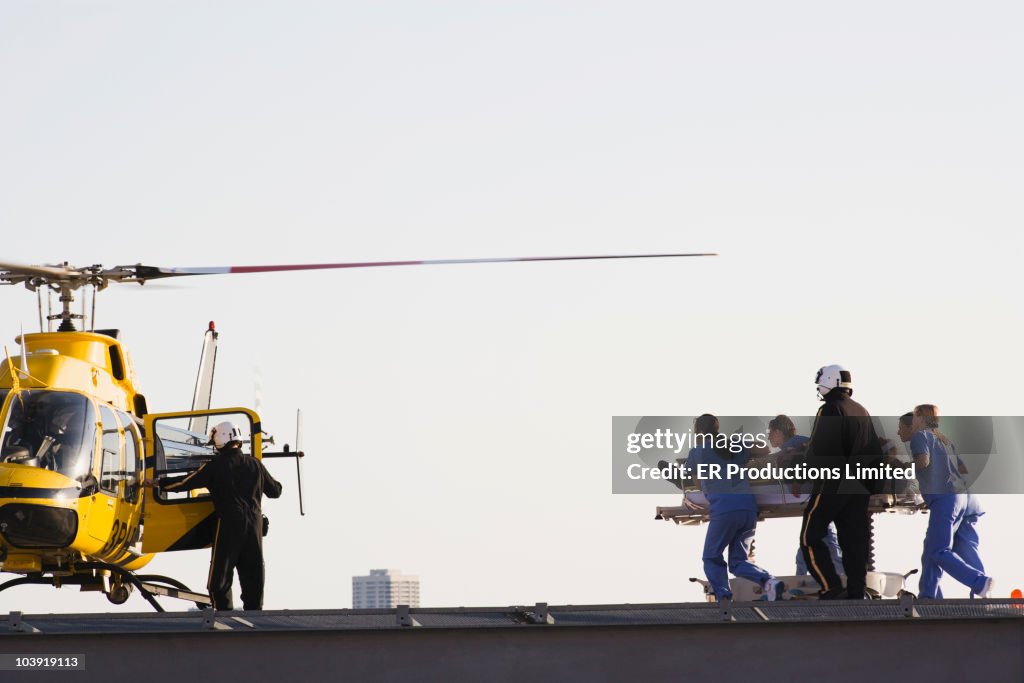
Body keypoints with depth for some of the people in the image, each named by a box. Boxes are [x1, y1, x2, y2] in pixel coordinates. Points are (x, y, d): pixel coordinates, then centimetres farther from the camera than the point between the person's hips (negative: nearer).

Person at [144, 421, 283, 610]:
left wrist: (157, 483, 7)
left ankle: (224, 611, -4)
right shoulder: (255, 465, 6)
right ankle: (254, 610, 10)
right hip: (254, 523, 4)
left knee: (221, 573, 3)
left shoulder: (216, 466, -7)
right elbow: (275, 491, 15)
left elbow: (186, 483, -4)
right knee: (252, 572, 10)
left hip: (229, 523, -4)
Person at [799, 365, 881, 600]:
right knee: (855, 541, 9)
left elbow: (818, 450, -18)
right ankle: (856, 593, 7)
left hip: (832, 484, -8)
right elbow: (876, 452, 15)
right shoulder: (862, 412, 14)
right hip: (859, 488, 8)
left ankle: (832, 588, -12)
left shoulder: (830, 410, -10)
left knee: (810, 538, -2)